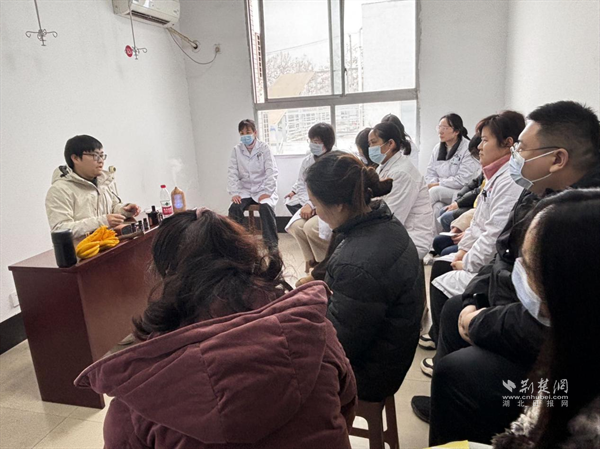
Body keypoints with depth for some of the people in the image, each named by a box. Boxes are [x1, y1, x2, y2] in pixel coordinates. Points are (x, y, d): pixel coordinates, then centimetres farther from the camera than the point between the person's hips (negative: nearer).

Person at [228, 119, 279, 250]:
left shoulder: (264, 148, -3)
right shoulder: (236, 150, 3)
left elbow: (272, 171, -8)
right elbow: (232, 173, 0)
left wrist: (267, 192, -19)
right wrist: (234, 193, -13)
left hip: (263, 189, -2)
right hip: (245, 190, 3)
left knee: (265, 207, -32)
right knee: (234, 208, -25)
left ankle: (272, 245, -20)